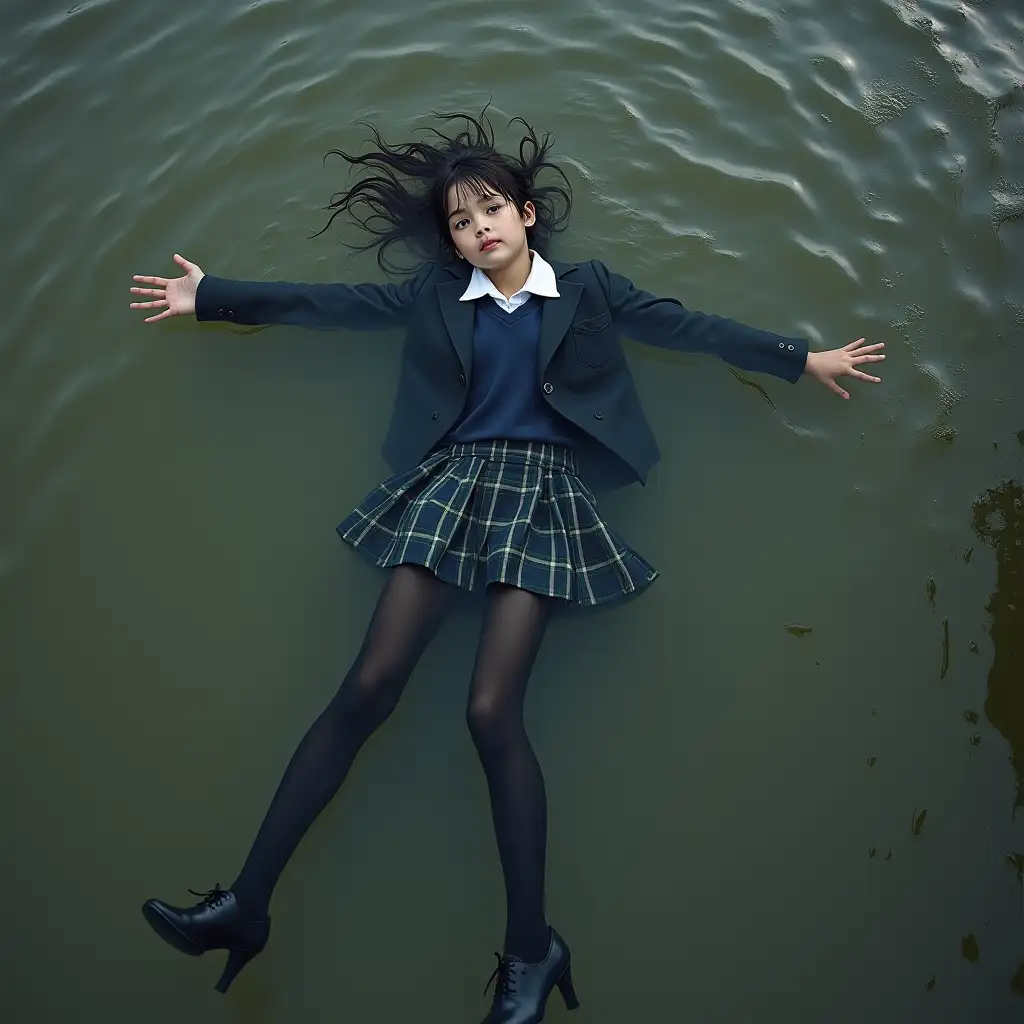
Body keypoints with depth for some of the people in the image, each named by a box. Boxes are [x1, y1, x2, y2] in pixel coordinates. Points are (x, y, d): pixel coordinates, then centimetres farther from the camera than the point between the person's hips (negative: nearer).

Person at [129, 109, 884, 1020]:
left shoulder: (586, 289, 12)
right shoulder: (434, 293, 15)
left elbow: (690, 327, 12)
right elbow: (330, 303, 16)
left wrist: (803, 359, 13)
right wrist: (209, 295, 16)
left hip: (541, 489, -2)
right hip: (452, 482, 2)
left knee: (493, 710, -17)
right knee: (367, 688, -11)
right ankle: (247, 904, -5)